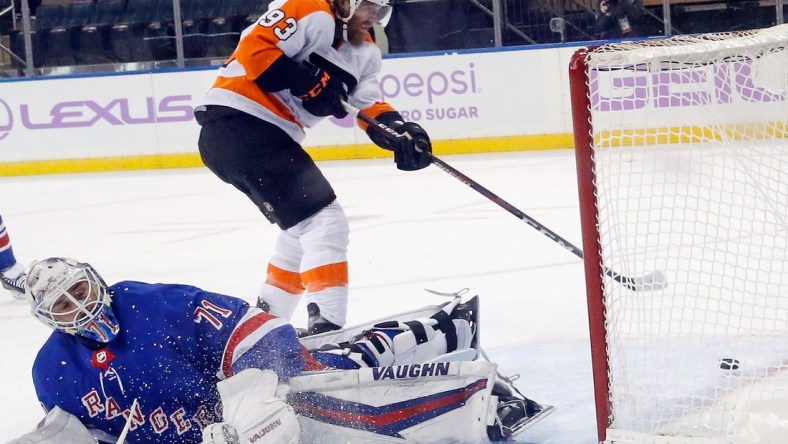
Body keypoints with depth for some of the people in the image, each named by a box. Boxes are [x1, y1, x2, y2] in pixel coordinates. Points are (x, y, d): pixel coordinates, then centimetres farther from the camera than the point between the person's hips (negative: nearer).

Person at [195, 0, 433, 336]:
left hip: (271, 134, 11)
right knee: (324, 221, -15)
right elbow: (254, 49, -19)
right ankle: (326, 328, -19)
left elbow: (371, 106, 8)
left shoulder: (364, 52, 18)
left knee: (306, 227, 22)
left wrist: (402, 131, -11)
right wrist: (310, 83, -19)